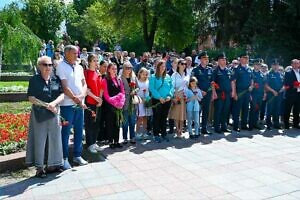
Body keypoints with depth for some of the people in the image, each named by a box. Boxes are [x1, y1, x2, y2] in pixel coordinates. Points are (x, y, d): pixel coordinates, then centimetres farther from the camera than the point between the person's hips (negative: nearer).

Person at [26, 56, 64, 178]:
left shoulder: (56, 79, 6)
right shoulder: (34, 80, -3)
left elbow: (62, 95, 0)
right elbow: (31, 98, -8)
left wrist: (53, 103, -18)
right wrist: (46, 105, -16)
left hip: (54, 114, 4)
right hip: (39, 115, -3)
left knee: (54, 139, 8)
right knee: (39, 141, 3)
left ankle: (52, 165, 22)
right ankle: (39, 168, 14)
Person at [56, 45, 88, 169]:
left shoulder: (79, 67, 13)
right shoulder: (61, 66, -6)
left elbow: (84, 84, 9)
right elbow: (64, 87, -13)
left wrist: (81, 96, -9)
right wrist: (75, 98, -11)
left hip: (80, 104, 6)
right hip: (67, 104, -6)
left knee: (79, 130, 12)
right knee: (66, 132, 1)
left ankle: (77, 155, 24)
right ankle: (64, 158, 12)